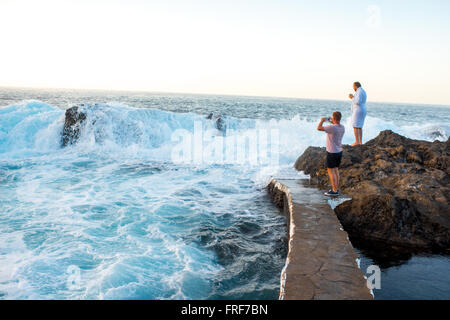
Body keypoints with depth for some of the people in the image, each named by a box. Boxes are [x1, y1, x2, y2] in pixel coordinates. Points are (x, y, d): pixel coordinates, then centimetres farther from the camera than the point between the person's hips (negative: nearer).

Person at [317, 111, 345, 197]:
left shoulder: (332, 127, -24)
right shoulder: (342, 127, 1)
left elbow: (319, 128, -18)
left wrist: (322, 121, -1)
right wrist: (333, 123, 20)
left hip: (332, 153, -8)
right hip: (339, 151, 8)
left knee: (331, 171, 1)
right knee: (336, 170, 18)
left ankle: (334, 191, 3)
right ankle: (336, 188, 27)